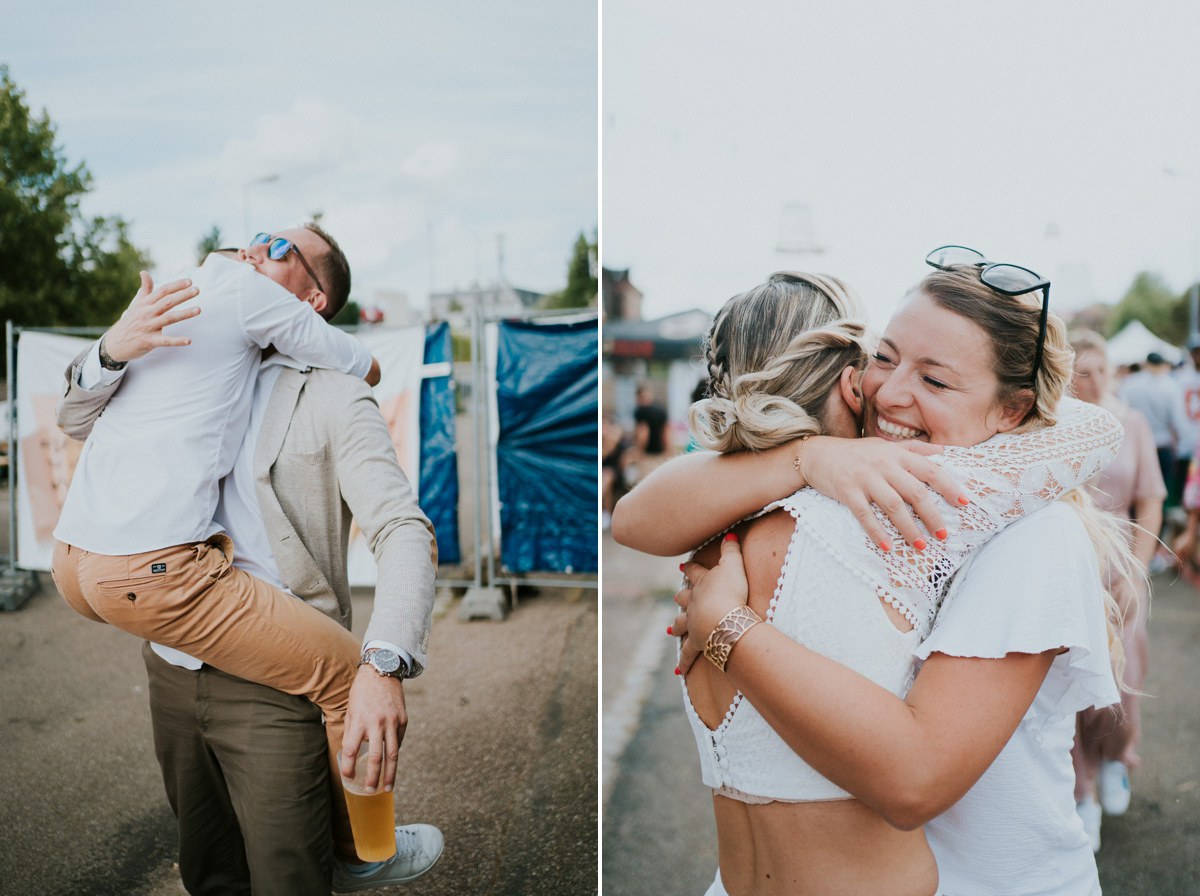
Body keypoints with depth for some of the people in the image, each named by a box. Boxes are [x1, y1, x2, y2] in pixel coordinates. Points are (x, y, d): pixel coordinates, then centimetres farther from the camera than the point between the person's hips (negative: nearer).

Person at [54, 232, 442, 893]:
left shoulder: (333, 399, -8)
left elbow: (405, 534, -19)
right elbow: (78, 419, 8)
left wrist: (383, 666, -36)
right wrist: (114, 348, -15)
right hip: (175, 673, 6)